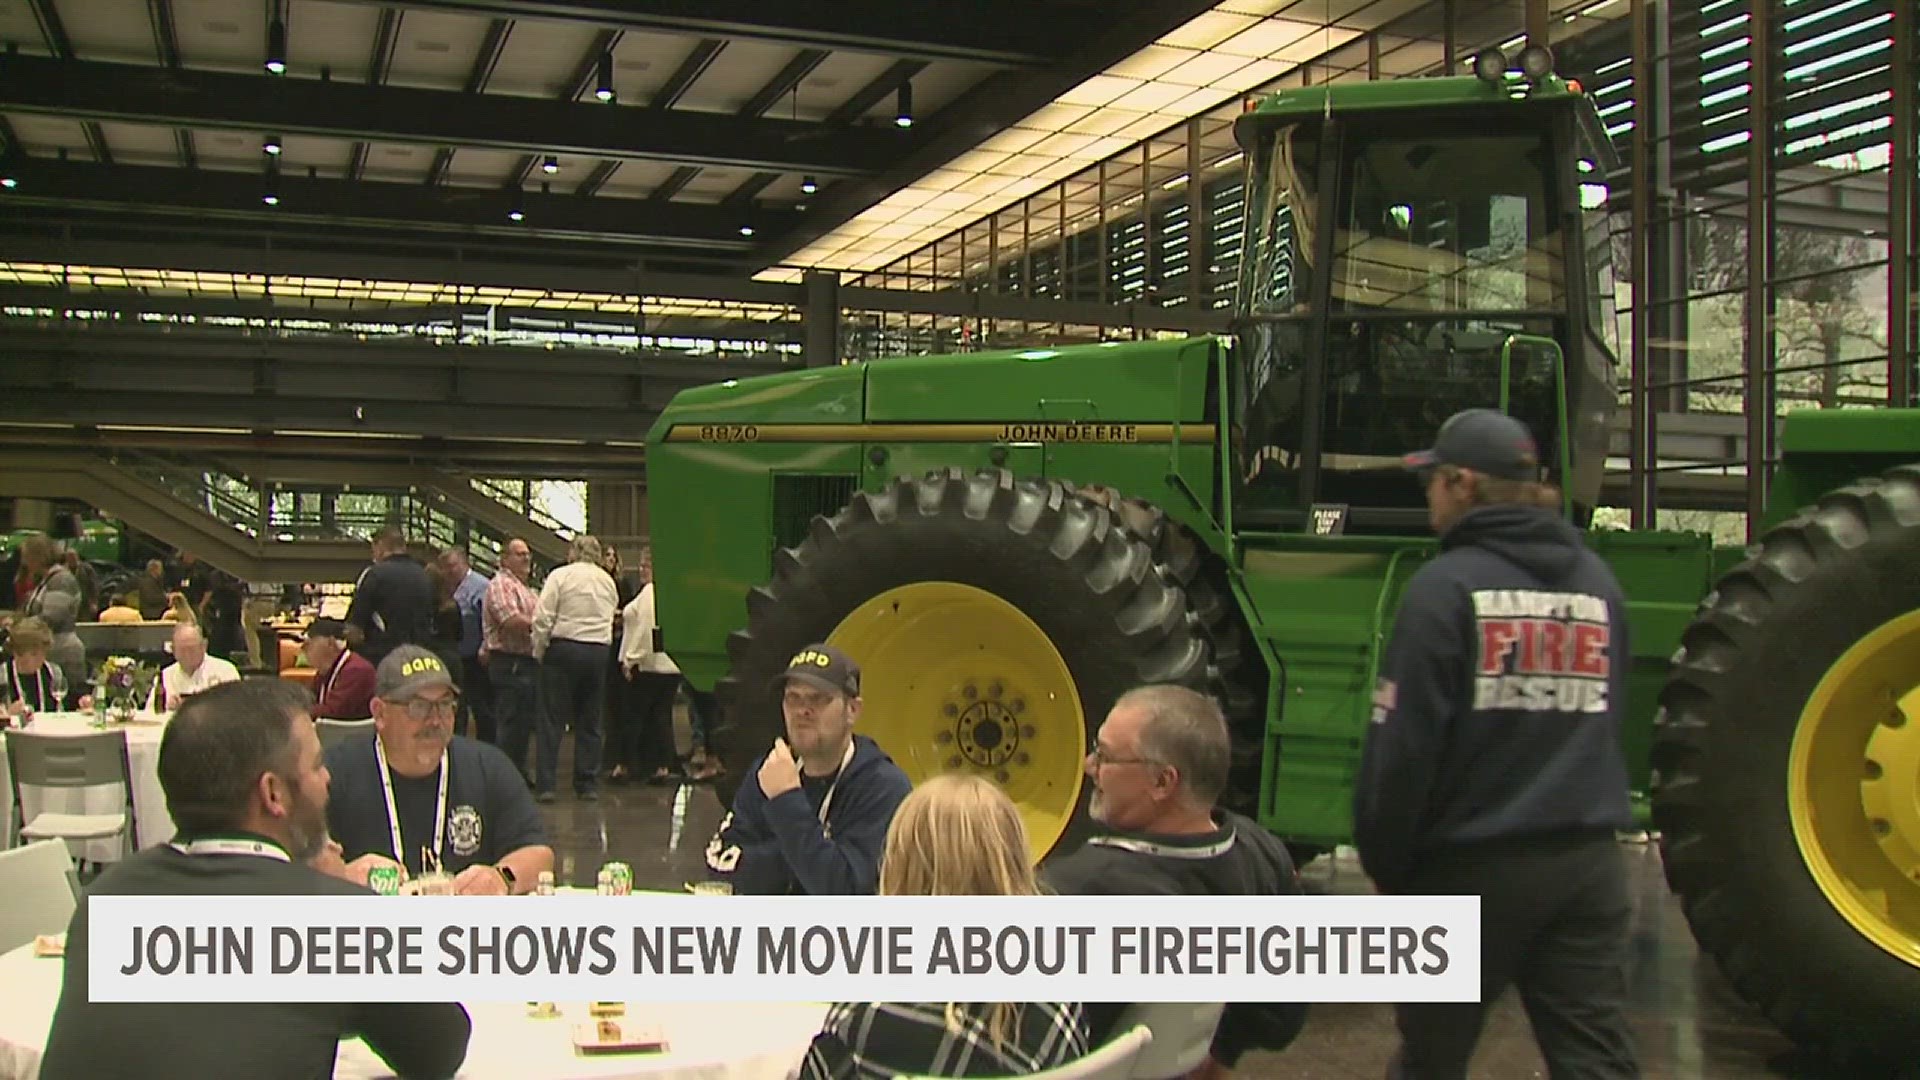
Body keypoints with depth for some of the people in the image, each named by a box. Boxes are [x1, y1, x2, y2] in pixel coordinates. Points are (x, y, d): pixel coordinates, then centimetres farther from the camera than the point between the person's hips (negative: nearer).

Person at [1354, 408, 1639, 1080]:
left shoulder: (1447, 586, -11)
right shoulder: (1598, 582, 7)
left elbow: (1404, 743, -13)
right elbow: (1607, 721, 16)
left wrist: (1385, 866, -4)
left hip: (1473, 869, -4)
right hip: (1588, 863, 5)